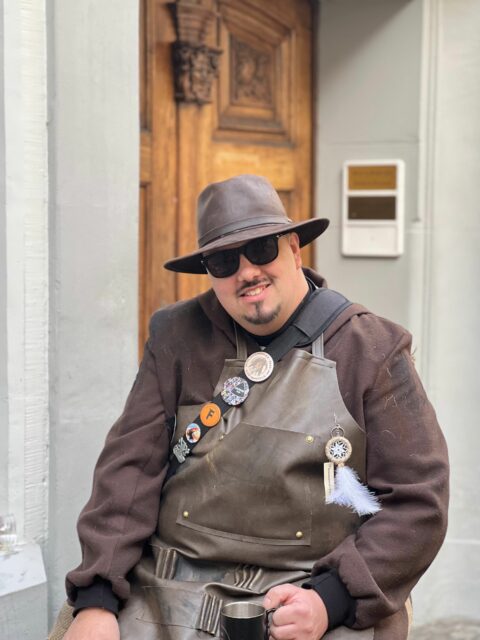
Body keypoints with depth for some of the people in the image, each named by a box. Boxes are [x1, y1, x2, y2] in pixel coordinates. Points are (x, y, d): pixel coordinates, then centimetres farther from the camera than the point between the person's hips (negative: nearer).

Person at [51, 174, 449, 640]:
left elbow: (418, 502, -2)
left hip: (320, 600, -1)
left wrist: (330, 601, -13)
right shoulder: (178, 338, 7)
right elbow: (132, 464, 1)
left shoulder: (372, 353, 0)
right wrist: (97, 601, -10)